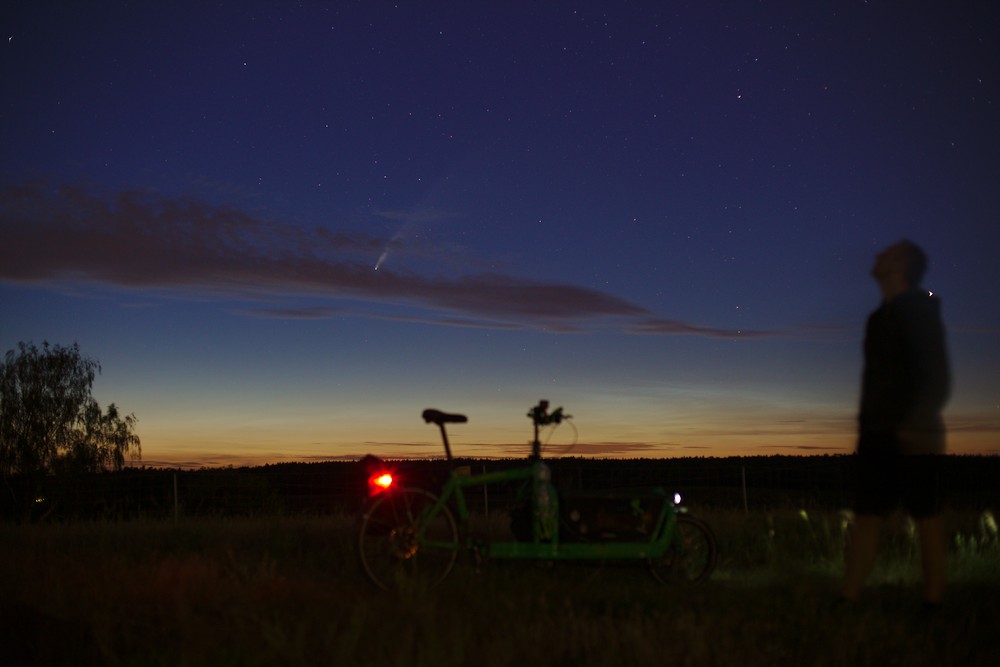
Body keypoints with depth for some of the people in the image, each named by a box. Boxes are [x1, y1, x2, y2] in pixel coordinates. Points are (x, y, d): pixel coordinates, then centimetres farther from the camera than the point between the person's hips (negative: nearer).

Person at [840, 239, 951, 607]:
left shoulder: (919, 311, -5)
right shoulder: (880, 317, 17)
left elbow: (938, 376, -12)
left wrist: (916, 423, -20)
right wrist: (865, 426, 14)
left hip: (911, 435, -8)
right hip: (878, 434, 8)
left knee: (926, 516, 0)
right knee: (866, 515, 5)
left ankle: (933, 602, 7)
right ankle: (849, 600, 6)